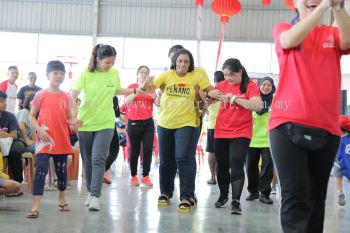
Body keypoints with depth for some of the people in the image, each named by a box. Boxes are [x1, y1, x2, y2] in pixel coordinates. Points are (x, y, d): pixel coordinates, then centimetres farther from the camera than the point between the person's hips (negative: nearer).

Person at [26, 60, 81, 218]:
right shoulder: (41, 95, -2)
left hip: (62, 140, 4)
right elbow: (32, 116, 0)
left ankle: (62, 199, 36)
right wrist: (40, 130, -15)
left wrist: (73, 122, -10)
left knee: (61, 170, 15)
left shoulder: (66, 97, 7)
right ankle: (35, 206, -14)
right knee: (41, 170, -12)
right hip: (45, 140, -4)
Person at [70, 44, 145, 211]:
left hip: (105, 123, 0)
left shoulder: (115, 74, 0)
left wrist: (136, 90, 10)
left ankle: (95, 196, -15)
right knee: (88, 161, 10)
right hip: (85, 123, 0)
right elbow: (73, 95, -8)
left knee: (98, 159, -13)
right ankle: (90, 192, 26)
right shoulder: (86, 74, -7)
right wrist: (75, 115, -20)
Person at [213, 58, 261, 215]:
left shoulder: (250, 86, -9)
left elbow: (257, 106, -22)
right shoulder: (222, 85, 4)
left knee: (236, 166, -13)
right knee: (222, 166, 13)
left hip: (241, 133, -4)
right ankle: (223, 196, 32)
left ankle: (236, 201, -8)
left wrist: (234, 98, -24)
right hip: (221, 132, 5)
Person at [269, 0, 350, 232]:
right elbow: (290, 40, -14)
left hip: (327, 127, 3)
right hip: (288, 123, -3)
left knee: (316, 196, 8)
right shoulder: (283, 29, 11)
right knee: (295, 194, -12)